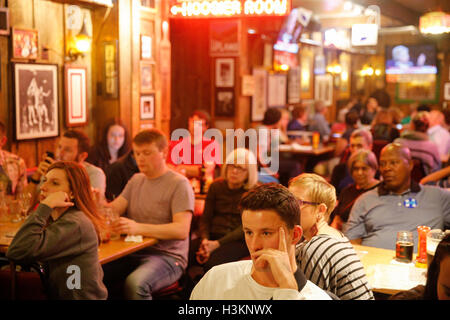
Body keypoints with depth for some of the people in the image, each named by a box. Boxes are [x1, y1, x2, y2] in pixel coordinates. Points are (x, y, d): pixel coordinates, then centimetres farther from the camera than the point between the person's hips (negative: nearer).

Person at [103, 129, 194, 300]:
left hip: (167, 255, -5)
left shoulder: (179, 183, -5)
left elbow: (182, 230, -17)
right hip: (133, 252, 5)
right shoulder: (136, 180, 18)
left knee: (135, 284, -35)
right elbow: (114, 209, 8)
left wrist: (138, 227, -29)